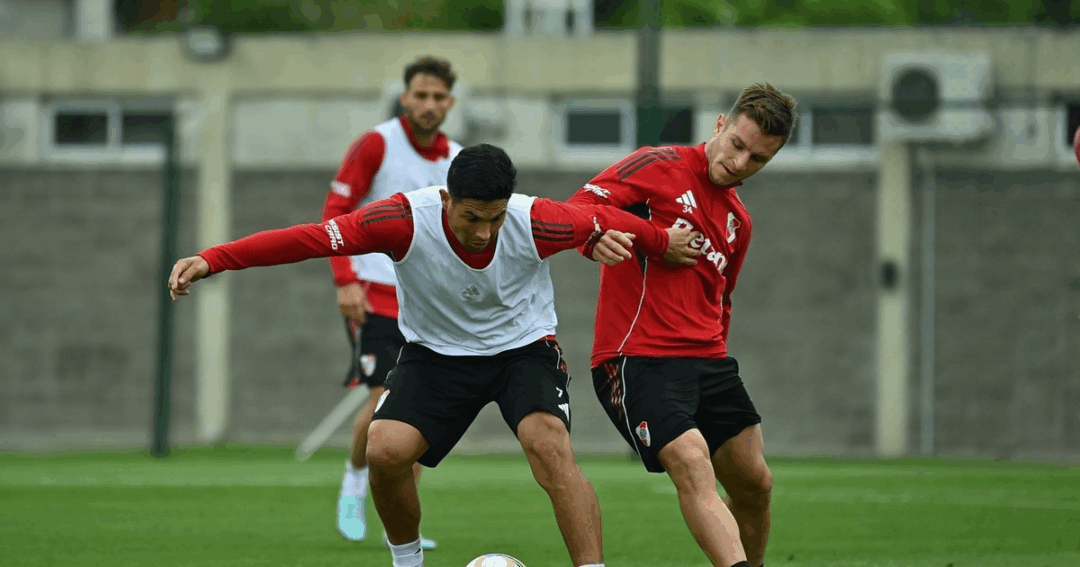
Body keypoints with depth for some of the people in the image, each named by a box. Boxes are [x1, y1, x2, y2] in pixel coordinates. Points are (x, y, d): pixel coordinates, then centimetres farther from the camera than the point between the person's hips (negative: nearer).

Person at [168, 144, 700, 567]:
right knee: (385, 451, -19)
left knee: (549, 445, -27)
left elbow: (602, 220, -5)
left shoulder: (536, 223, -25)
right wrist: (211, 260, -36)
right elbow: (310, 238, -30)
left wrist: (664, 242, 13)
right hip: (437, 353, 1)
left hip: (524, 348, -1)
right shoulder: (407, 220, -27)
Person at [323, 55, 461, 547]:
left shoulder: (457, 161, 8)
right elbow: (335, 212, -9)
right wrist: (345, 280, -18)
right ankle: (355, 477, 14)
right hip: (373, 294, -5)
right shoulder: (376, 146, -7)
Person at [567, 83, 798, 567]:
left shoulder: (738, 222, 19)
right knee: (693, 467, -24)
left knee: (754, 483, 6)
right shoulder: (660, 167, -3)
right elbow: (576, 208, -13)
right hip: (638, 359, -8)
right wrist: (594, 238, -35)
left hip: (706, 361, 8)